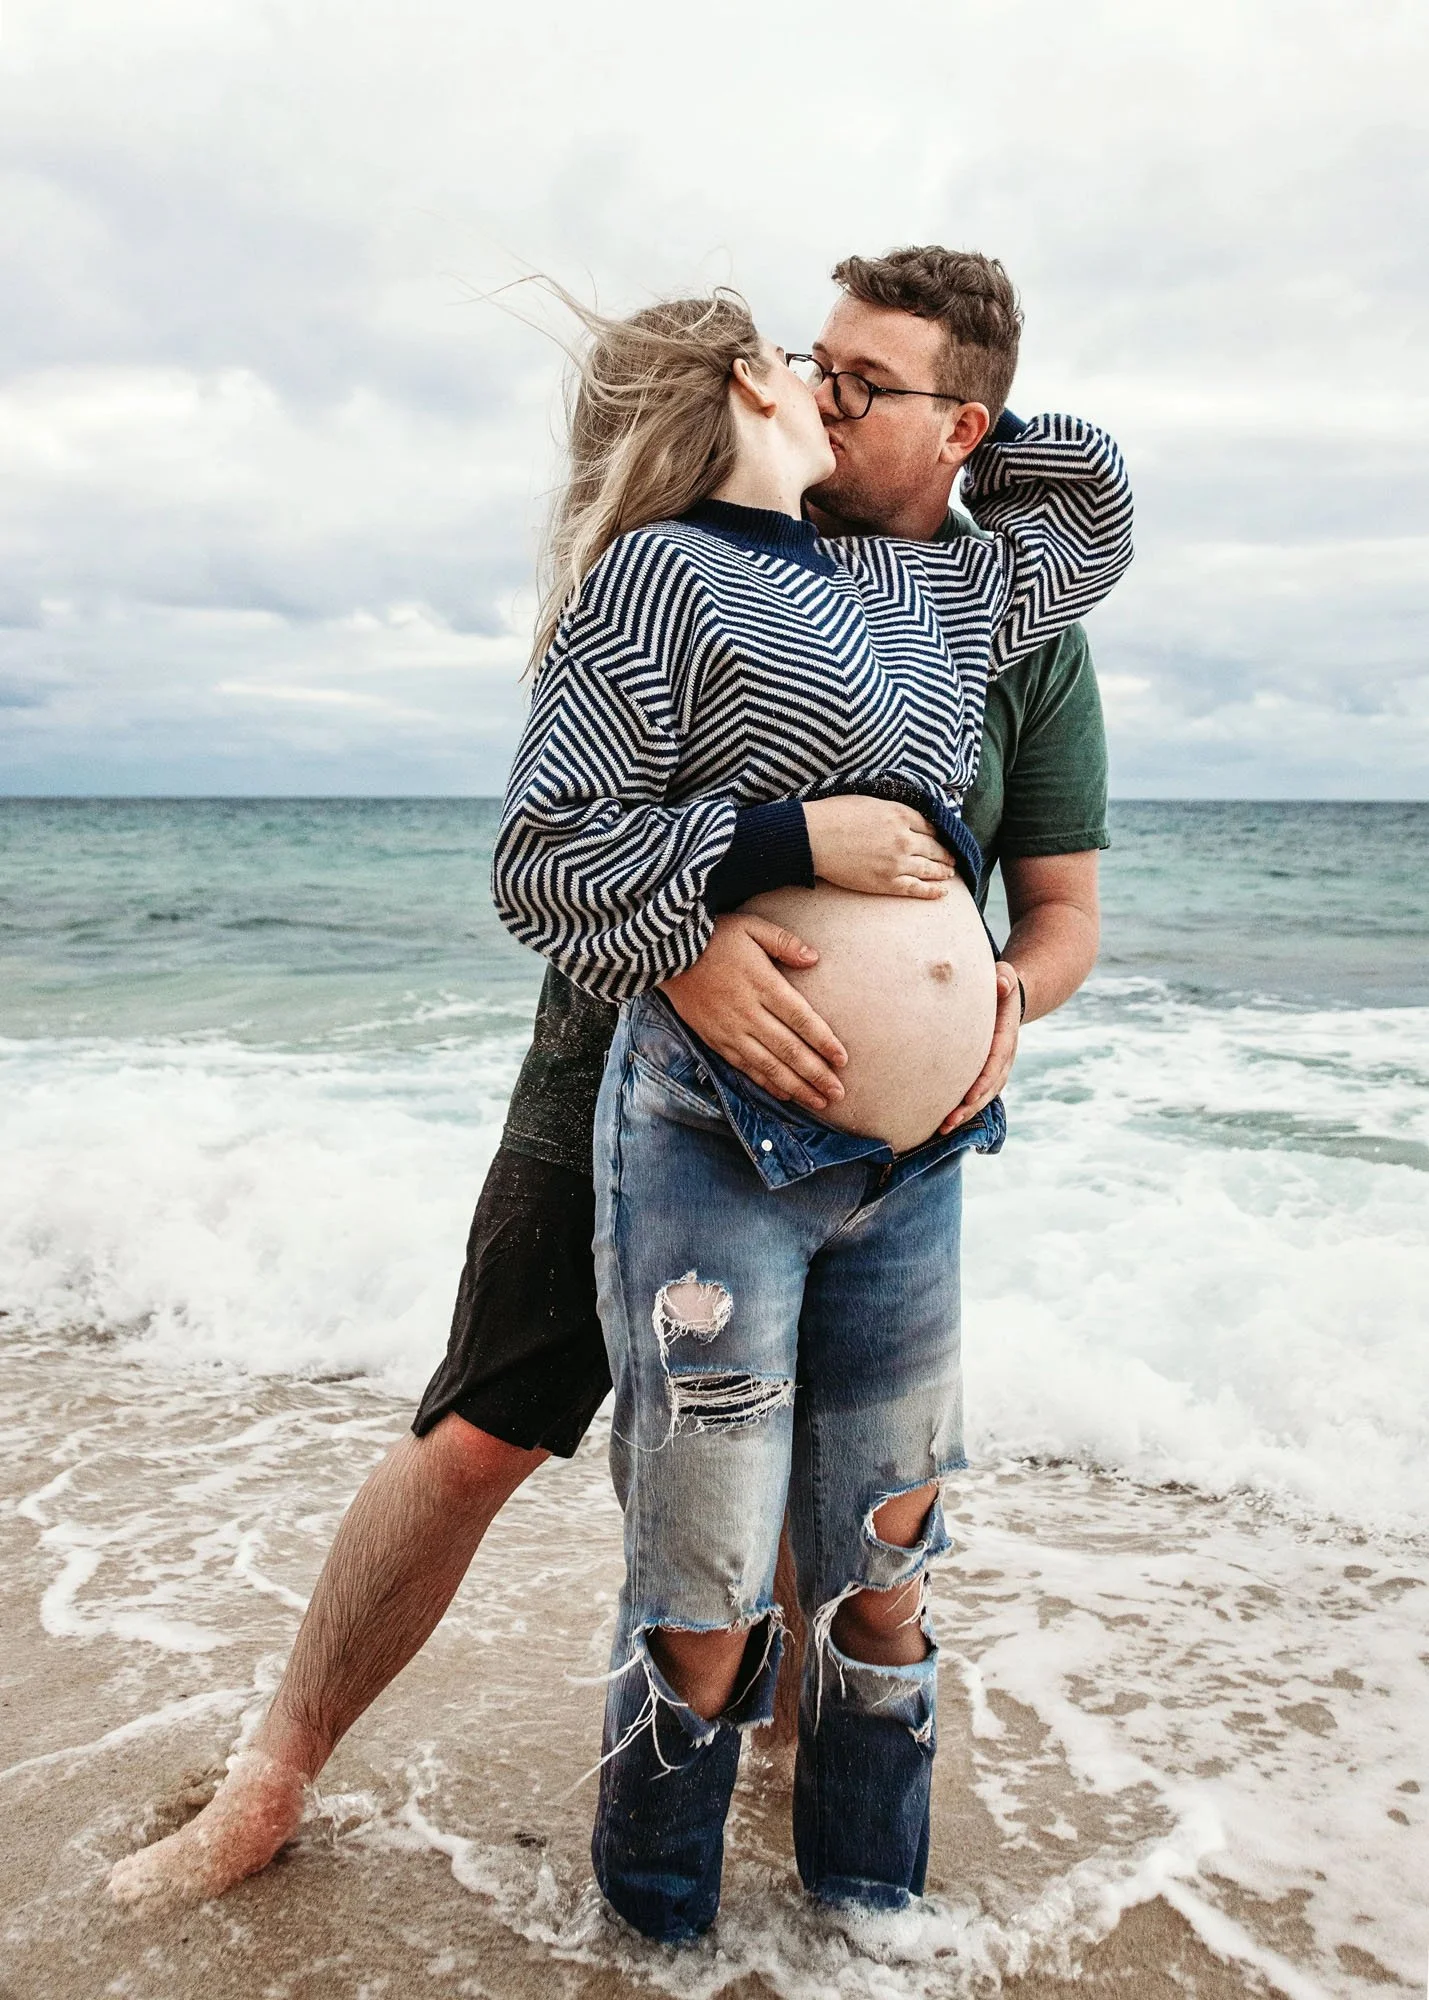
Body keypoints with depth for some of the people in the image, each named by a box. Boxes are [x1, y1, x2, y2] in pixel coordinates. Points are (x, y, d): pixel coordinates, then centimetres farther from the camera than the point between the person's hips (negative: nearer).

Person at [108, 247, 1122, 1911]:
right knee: (476, 1439, 0)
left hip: (856, 1111, 2)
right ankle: (270, 1782, 18)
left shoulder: (1024, 628, -2)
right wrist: (676, 936, -36)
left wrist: (1010, 995, -22)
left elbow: (1063, 905, 2)